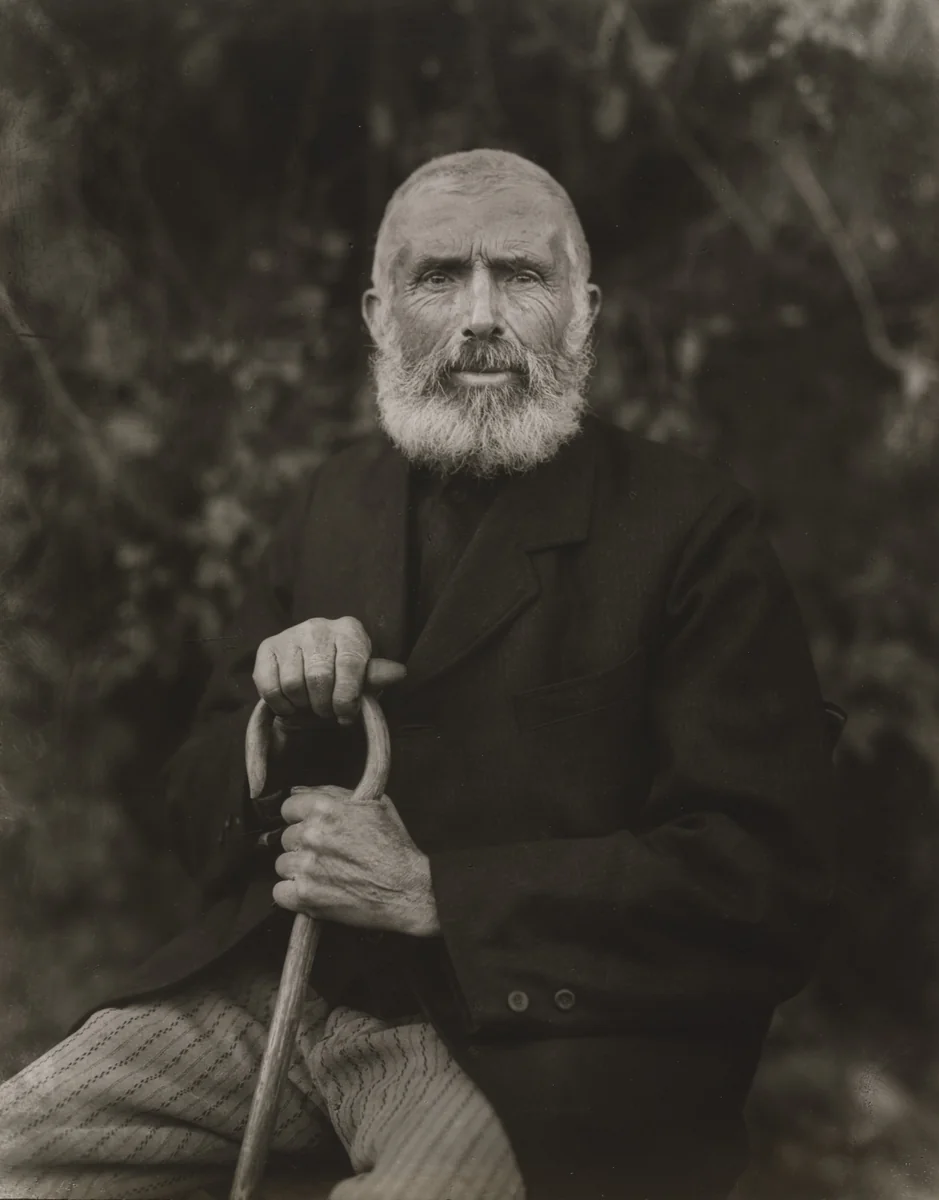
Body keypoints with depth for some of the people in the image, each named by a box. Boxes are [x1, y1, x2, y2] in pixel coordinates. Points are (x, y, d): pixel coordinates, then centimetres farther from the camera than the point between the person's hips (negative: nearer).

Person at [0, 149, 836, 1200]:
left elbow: (768, 886, -13)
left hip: (526, 1041, -4)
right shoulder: (336, 499, 11)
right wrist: (277, 720, -9)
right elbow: (198, 816, 14)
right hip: (277, 985, 5)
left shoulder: (691, 527, -6)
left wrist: (431, 891, -17)